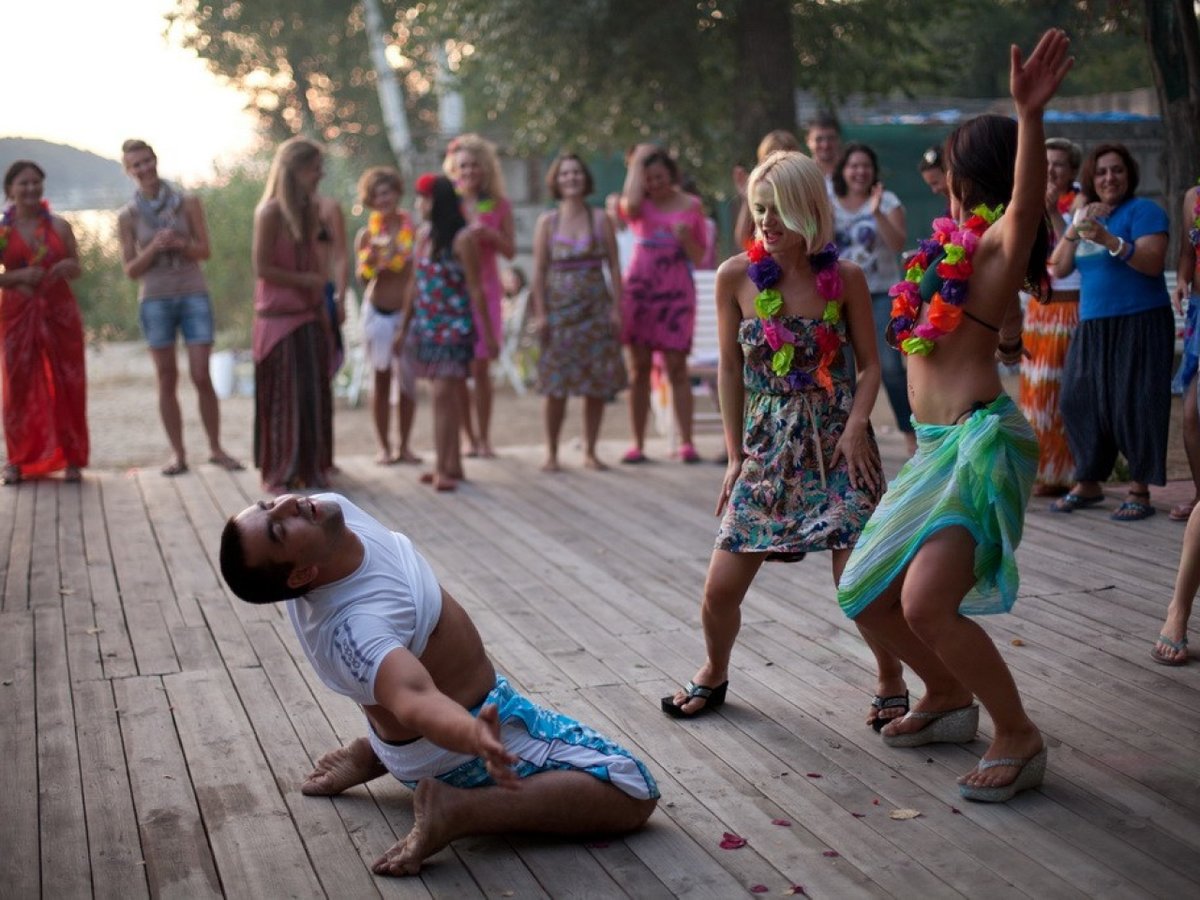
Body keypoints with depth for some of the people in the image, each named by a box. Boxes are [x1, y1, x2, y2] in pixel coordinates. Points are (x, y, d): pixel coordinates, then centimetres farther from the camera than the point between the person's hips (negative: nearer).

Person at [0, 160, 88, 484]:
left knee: (67, 384, 2)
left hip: (59, 311, 2)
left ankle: (71, 458, 11)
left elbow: (76, 269, 12)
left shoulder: (59, 226, 7)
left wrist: (66, 267, -11)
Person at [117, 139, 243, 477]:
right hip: (155, 300, 1)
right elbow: (130, 269, 4)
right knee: (167, 379, 2)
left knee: (201, 376, -4)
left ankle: (216, 449, 7)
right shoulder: (128, 216, 3)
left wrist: (179, 243, -15)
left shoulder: (188, 202, 3)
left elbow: (204, 250, 4)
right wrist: (154, 248, -13)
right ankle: (177, 453, 8)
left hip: (194, 296, 0)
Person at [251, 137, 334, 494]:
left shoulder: (308, 210, 9)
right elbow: (262, 268, -15)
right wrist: (306, 280, -13)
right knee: (283, 397, -1)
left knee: (314, 395, 8)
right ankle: (277, 474, 8)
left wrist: (322, 309, 9)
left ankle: (311, 469, 18)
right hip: (279, 317, -7)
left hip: (310, 317, 7)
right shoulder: (270, 213, -13)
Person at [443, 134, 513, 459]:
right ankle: (470, 437, 10)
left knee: (481, 367, -3)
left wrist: (491, 234, -13)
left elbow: (510, 251, 5)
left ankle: (484, 437, 7)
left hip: (485, 289, 0)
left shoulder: (499, 205, 4)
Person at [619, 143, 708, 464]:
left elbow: (699, 257, 9)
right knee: (638, 368, 1)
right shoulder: (639, 205, 7)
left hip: (676, 290, -1)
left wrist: (685, 238, -12)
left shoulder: (690, 205, 8)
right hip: (640, 288, 1)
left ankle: (686, 443, -5)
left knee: (677, 367, -5)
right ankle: (638, 444, 4)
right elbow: (629, 206, -20)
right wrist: (636, 164, -7)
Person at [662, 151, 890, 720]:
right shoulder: (735, 277, -2)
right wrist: (735, 453, 3)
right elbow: (730, 369, 4)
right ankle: (714, 675, 31)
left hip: (837, 442, -2)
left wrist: (856, 425, -14)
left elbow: (870, 366, 2)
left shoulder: (844, 277, -4)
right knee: (720, 588, 1)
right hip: (767, 448, 2)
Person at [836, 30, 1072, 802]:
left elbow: (1028, 201, -33)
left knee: (926, 603, -23)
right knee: (866, 596, 13)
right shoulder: (969, 247, 15)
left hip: (981, 442, -9)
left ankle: (1019, 738, -5)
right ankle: (950, 697, 33)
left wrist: (1030, 115, -49)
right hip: (938, 446, 9)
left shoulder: (998, 242, -9)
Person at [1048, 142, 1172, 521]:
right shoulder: (1084, 214, 16)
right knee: (1080, 402, 5)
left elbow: (1153, 262, -16)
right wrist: (1075, 230, -7)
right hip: (1092, 327, 6)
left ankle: (1140, 491, -1)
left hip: (1139, 323, -6)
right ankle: (1088, 485, 17)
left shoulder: (1143, 210, -3)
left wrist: (1109, 240, -28)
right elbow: (1059, 269, 9)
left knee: (1134, 405, -7)